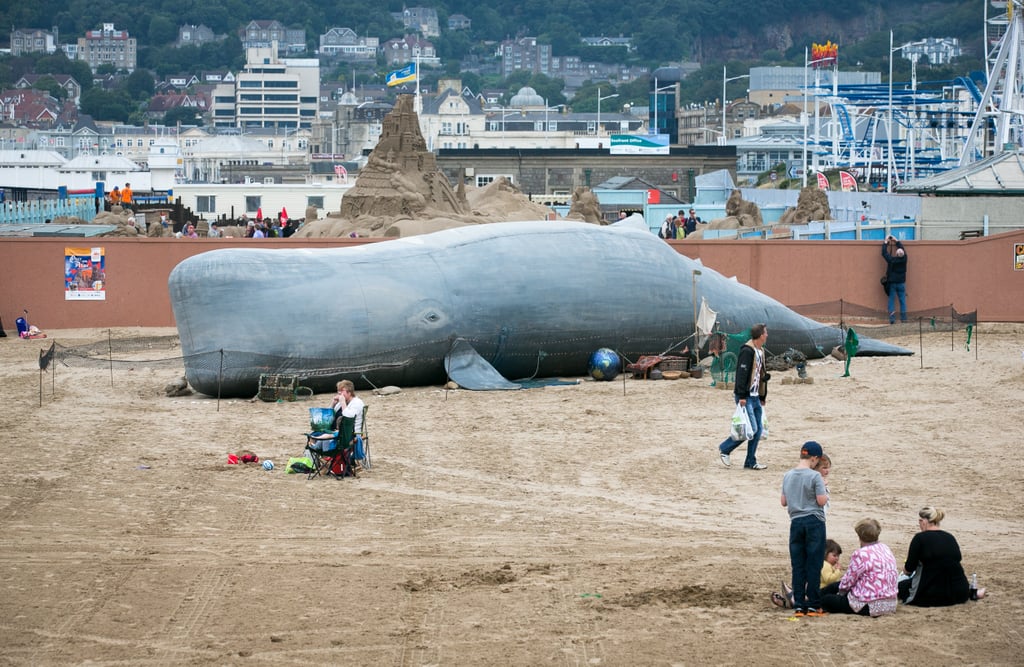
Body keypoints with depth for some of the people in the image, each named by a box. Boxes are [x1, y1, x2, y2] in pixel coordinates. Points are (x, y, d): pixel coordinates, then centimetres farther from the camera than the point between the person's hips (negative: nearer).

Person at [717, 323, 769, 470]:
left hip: (755, 396, 9)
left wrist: (762, 396, 18)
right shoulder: (747, 351, -15)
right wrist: (741, 396, -23)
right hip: (746, 397, -9)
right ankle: (724, 449, 4)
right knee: (751, 428, -12)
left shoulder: (760, 351, 15)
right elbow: (741, 374, -20)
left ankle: (751, 462, 13)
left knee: (758, 430, 7)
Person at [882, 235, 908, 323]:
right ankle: (903, 318, 5)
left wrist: (885, 243, 11)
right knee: (902, 300, 7)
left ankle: (892, 319, -5)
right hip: (901, 283, 2)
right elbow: (903, 249, 10)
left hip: (892, 283, -2)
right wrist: (896, 241, 21)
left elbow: (884, 253, -2)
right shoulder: (904, 259, -7)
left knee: (891, 300, 2)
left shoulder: (891, 260, -15)